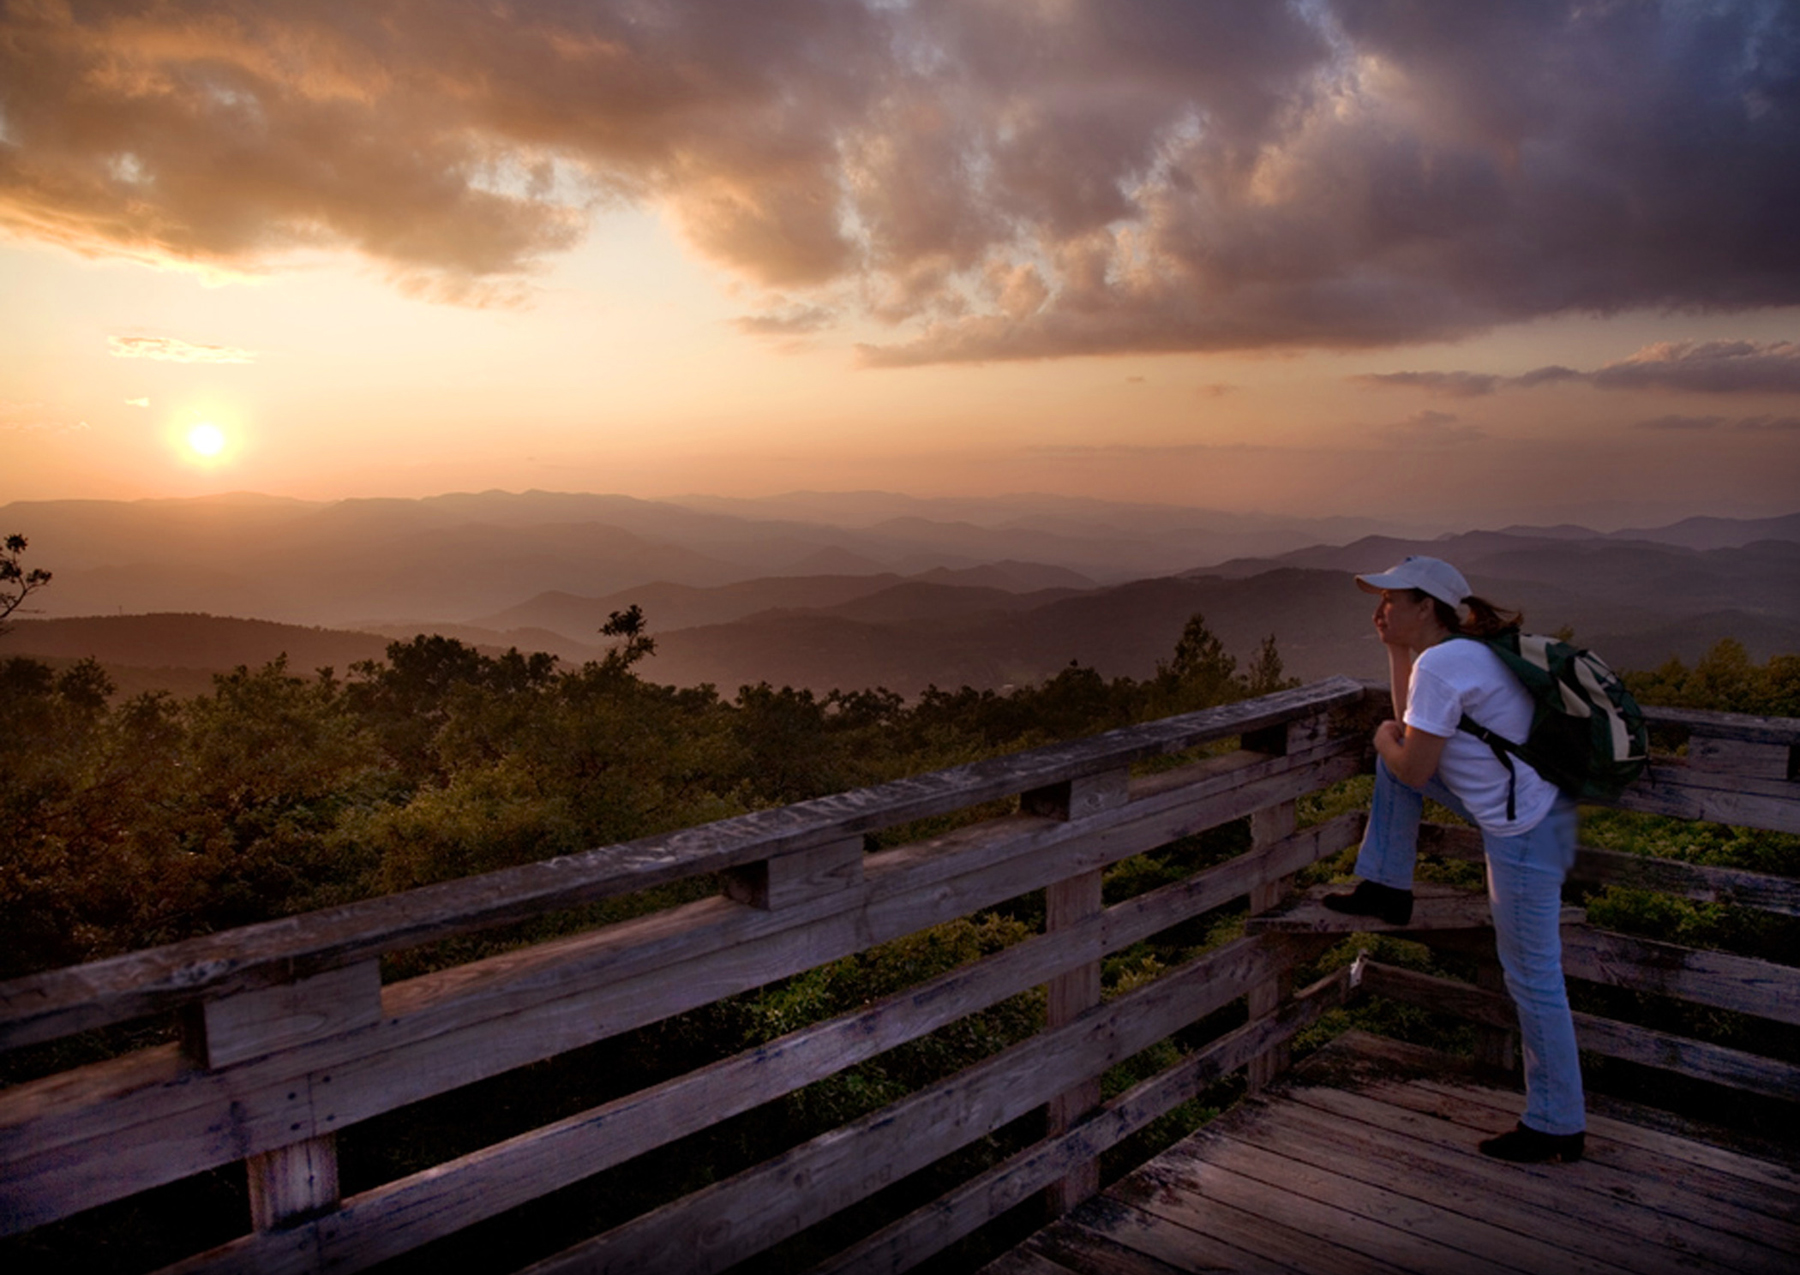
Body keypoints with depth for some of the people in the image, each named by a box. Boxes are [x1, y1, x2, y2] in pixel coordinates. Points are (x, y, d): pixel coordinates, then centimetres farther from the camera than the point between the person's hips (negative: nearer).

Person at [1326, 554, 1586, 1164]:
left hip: (1526, 833, -10)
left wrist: (1385, 738, 4)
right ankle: (1387, 890, 19)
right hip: (1520, 808, 10)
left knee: (1533, 980, 2)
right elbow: (1414, 729, 23)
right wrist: (1396, 648, 15)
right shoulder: (1460, 653, 9)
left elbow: (1413, 771, -18)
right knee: (1394, 750, 12)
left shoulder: (1439, 664, -22)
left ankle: (1556, 1127, 18)